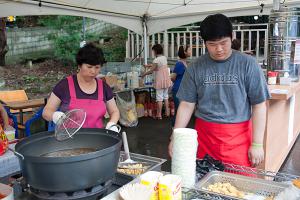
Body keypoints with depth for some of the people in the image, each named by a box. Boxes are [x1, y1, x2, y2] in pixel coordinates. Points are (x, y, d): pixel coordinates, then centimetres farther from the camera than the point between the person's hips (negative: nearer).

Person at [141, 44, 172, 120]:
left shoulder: (156, 60, -15)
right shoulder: (164, 58, 7)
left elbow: (151, 71, -12)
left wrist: (143, 74, 3)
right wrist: (148, 65, 26)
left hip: (160, 81, -7)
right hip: (166, 80, 7)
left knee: (159, 98, -2)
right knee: (166, 97, 16)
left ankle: (159, 115, 3)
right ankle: (167, 112, 22)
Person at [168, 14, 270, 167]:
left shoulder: (247, 64, -4)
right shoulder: (196, 67, 1)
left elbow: (259, 105, -3)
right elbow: (187, 105, 3)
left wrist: (257, 144, -6)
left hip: (238, 137, -1)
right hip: (204, 136, 2)